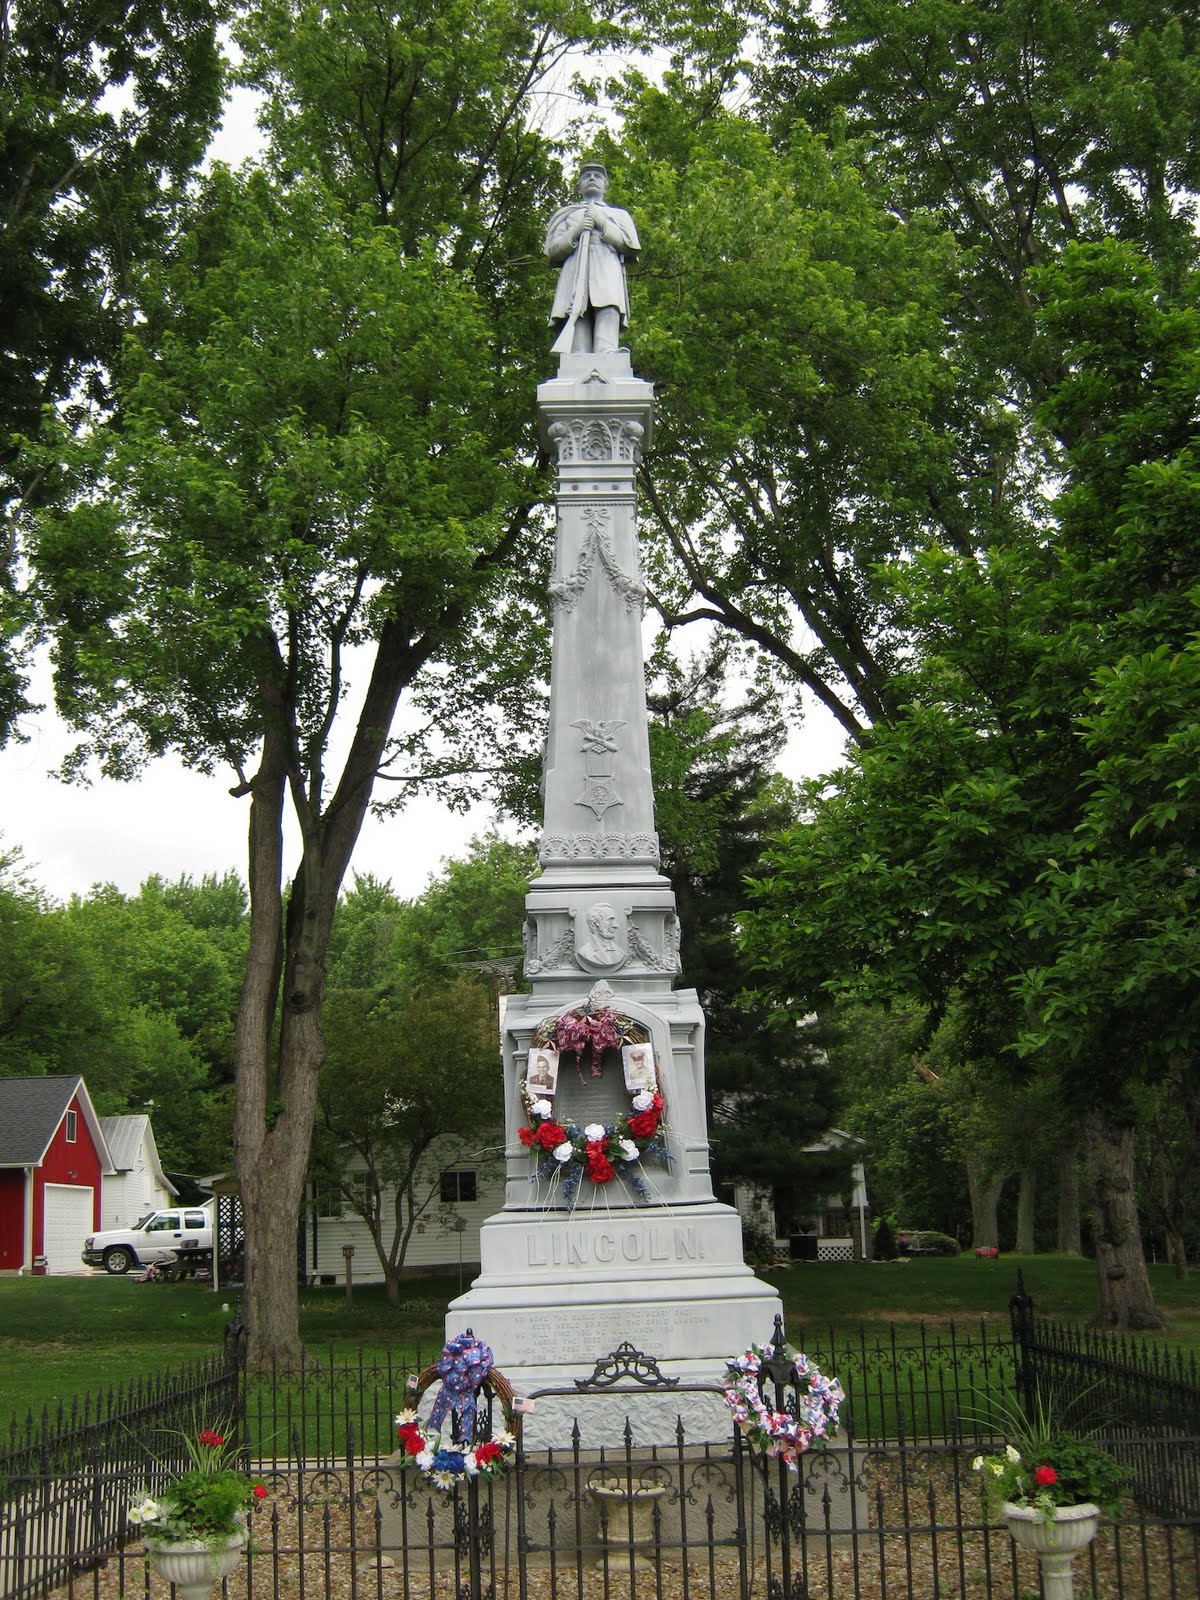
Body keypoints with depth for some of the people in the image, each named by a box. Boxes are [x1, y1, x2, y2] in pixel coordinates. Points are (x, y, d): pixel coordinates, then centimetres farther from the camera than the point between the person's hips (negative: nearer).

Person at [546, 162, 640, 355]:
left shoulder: (619, 215, 31)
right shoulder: (567, 215, 31)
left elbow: (631, 246, 14)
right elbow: (552, 251, 17)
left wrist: (603, 225, 5)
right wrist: (577, 231, 1)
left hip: (608, 282, 0)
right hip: (575, 281, 0)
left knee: (606, 351, -23)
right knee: (578, 352, -18)